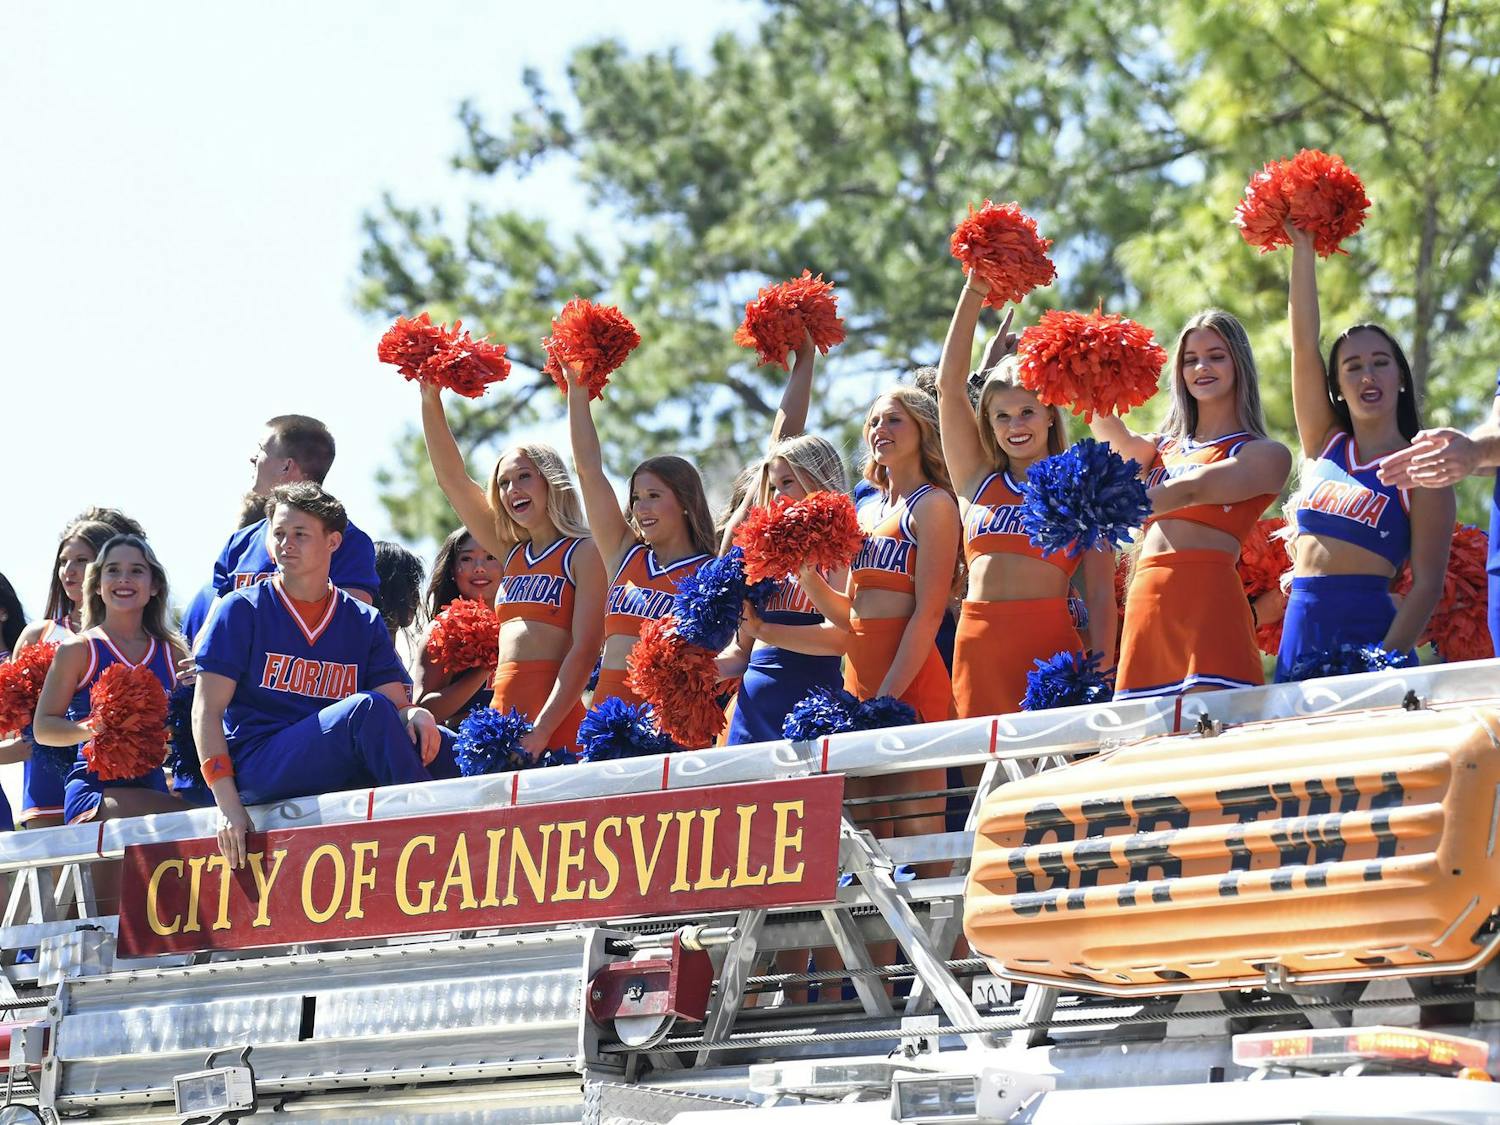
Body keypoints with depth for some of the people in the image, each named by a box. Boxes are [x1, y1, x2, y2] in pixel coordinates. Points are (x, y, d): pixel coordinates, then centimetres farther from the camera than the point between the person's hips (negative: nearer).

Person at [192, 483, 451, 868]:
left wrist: (416, 715, -19)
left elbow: (397, 703, 8)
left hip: (340, 773, 4)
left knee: (442, 748, -22)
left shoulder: (363, 622, 15)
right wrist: (227, 803, -13)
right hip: (256, 770, -4)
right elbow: (207, 710, -1)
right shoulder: (242, 609, 5)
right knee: (368, 707, -30)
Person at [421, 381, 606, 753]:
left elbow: (584, 650, -9)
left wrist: (542, 730, -19)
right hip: (501, 708, 6)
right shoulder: (512, 553, 21)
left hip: (556, 718, -6)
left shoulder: (584, 553, 1)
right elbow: (452, 479, 19)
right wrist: (431, 401, 11)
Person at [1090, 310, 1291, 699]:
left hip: (1208, 598, -5)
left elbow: (1192, 491, -9)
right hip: (1145, 604, 5)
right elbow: (1116, 437, 7)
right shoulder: (1163, 447, 27)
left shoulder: (1265, 455, 7)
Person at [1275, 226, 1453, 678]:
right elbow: (1303, 344, 9)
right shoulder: (1325, 445, 14)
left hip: (1368, 628, -5)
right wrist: (1303, 249, 5)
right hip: (1300, 633, 5)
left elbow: (1428, 584, -7)